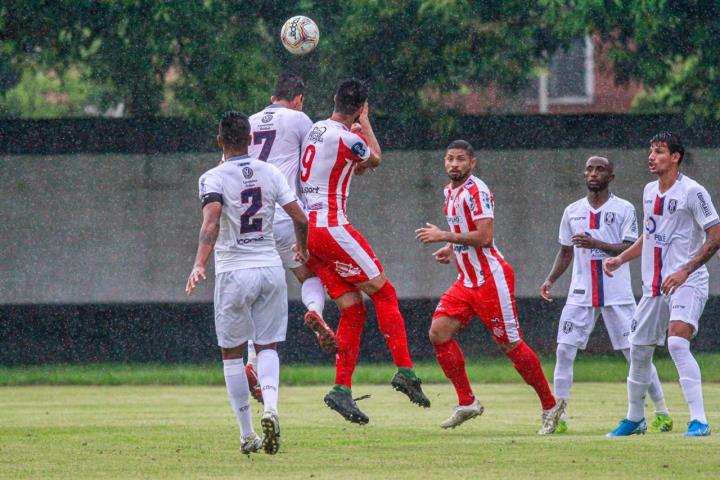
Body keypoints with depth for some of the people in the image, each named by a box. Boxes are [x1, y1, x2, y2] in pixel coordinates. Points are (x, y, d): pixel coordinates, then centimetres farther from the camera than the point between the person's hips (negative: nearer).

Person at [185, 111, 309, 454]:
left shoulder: (213, 178, -7)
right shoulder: (269, 173, 4)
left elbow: (212, 222, -24)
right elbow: (300, 218, 3)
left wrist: (199, 264, -33)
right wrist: (302, 249, 22)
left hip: (234, 272, -3)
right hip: (271, 268, 3)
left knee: (232, 353, 10)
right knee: (267, 346, 12)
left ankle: (247, 435, 9)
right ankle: (270, 406, -17)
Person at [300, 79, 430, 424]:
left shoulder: (315, 129, 13)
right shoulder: (347, 138, -12)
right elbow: (375, 159, 10)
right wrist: (365, 123, 21)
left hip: (304, 228, 8)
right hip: (330, 227, -8)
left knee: (352, 309, 8)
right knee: (383, 292, -1)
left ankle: (342, 389, 0)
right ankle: (404, 370, -9)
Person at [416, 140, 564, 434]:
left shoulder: (476, 191, -16)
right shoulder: (450, 191, 13)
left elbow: (484, 237, -25)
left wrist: (444, 236, -20)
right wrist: (451, 249, 10)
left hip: (491, 279, -9)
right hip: (467, 280, 9)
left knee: (511, 344, -3)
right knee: (439, 332, -5)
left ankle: (550, 405, 11)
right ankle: (467, 402, 2)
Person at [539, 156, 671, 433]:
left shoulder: (624, 209, -1)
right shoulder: (573, 211, 11)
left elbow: (630, 249, -9)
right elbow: (565, 252, 18)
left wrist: (596, 244, -21)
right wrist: (551, 279, 4)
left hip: (617, 293, -4)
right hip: (581, 293, 4)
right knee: (564, 350, -6)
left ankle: (662, 413, 6)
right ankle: (558, 417, 0)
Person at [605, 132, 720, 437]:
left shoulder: (692, 192, -12)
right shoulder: (650, 191, 12)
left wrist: (685, 271, -21)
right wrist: (620, 259, 14)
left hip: (687, 283, -8)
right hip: (653, 284, 8)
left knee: (677, 342, -27)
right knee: (639, 349, 11)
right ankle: (635, 419, 30)